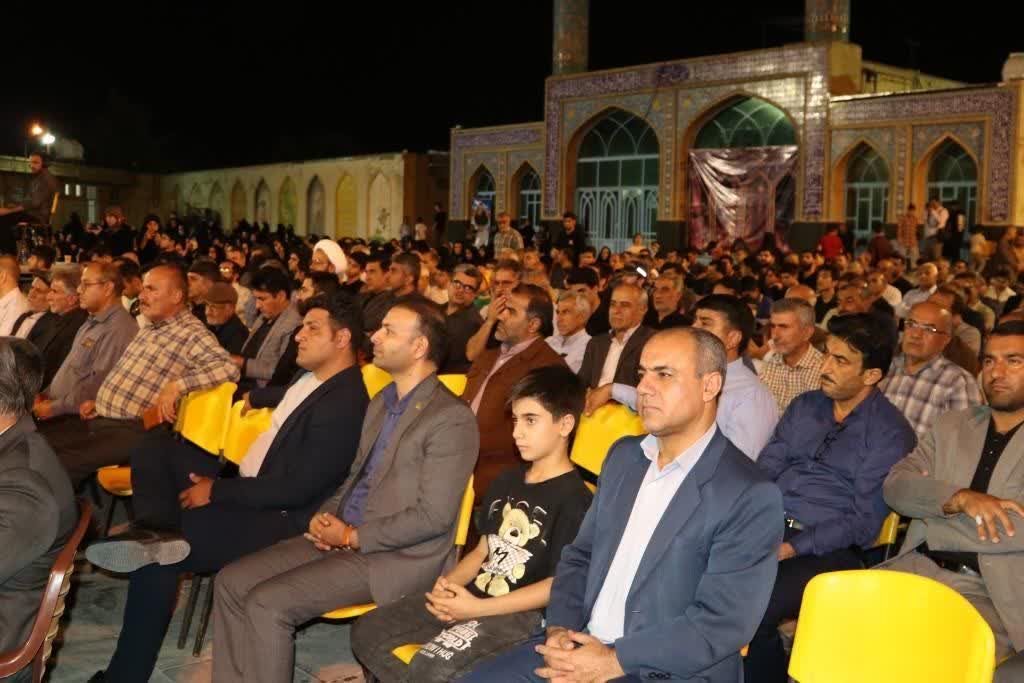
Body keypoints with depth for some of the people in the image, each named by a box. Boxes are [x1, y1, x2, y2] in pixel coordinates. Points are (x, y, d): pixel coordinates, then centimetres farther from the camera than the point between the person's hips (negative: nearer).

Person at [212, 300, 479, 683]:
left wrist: (353, 536, -13)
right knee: (231, 582, -2)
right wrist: (326, 516, 1)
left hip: (395, 557, -9)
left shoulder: (451, 418, -15)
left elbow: (433, 517, -19)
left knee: (267, 604, -20)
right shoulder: (381, 402, 14)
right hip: (343, 536, 9)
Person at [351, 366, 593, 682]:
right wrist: (450, 582, -2)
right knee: (367, 632, -3)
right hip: (469, 595, 9)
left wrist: (478, 608, -18)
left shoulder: (574, 499, -12)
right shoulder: (506, 481, 17)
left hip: (521, 614, -9)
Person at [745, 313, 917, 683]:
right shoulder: (804, 406, 14)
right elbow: (765, 469, 12)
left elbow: (864, 521, -9)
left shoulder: (890, 433, -4)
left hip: (829, 549, -5)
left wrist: (793, 548, -18)